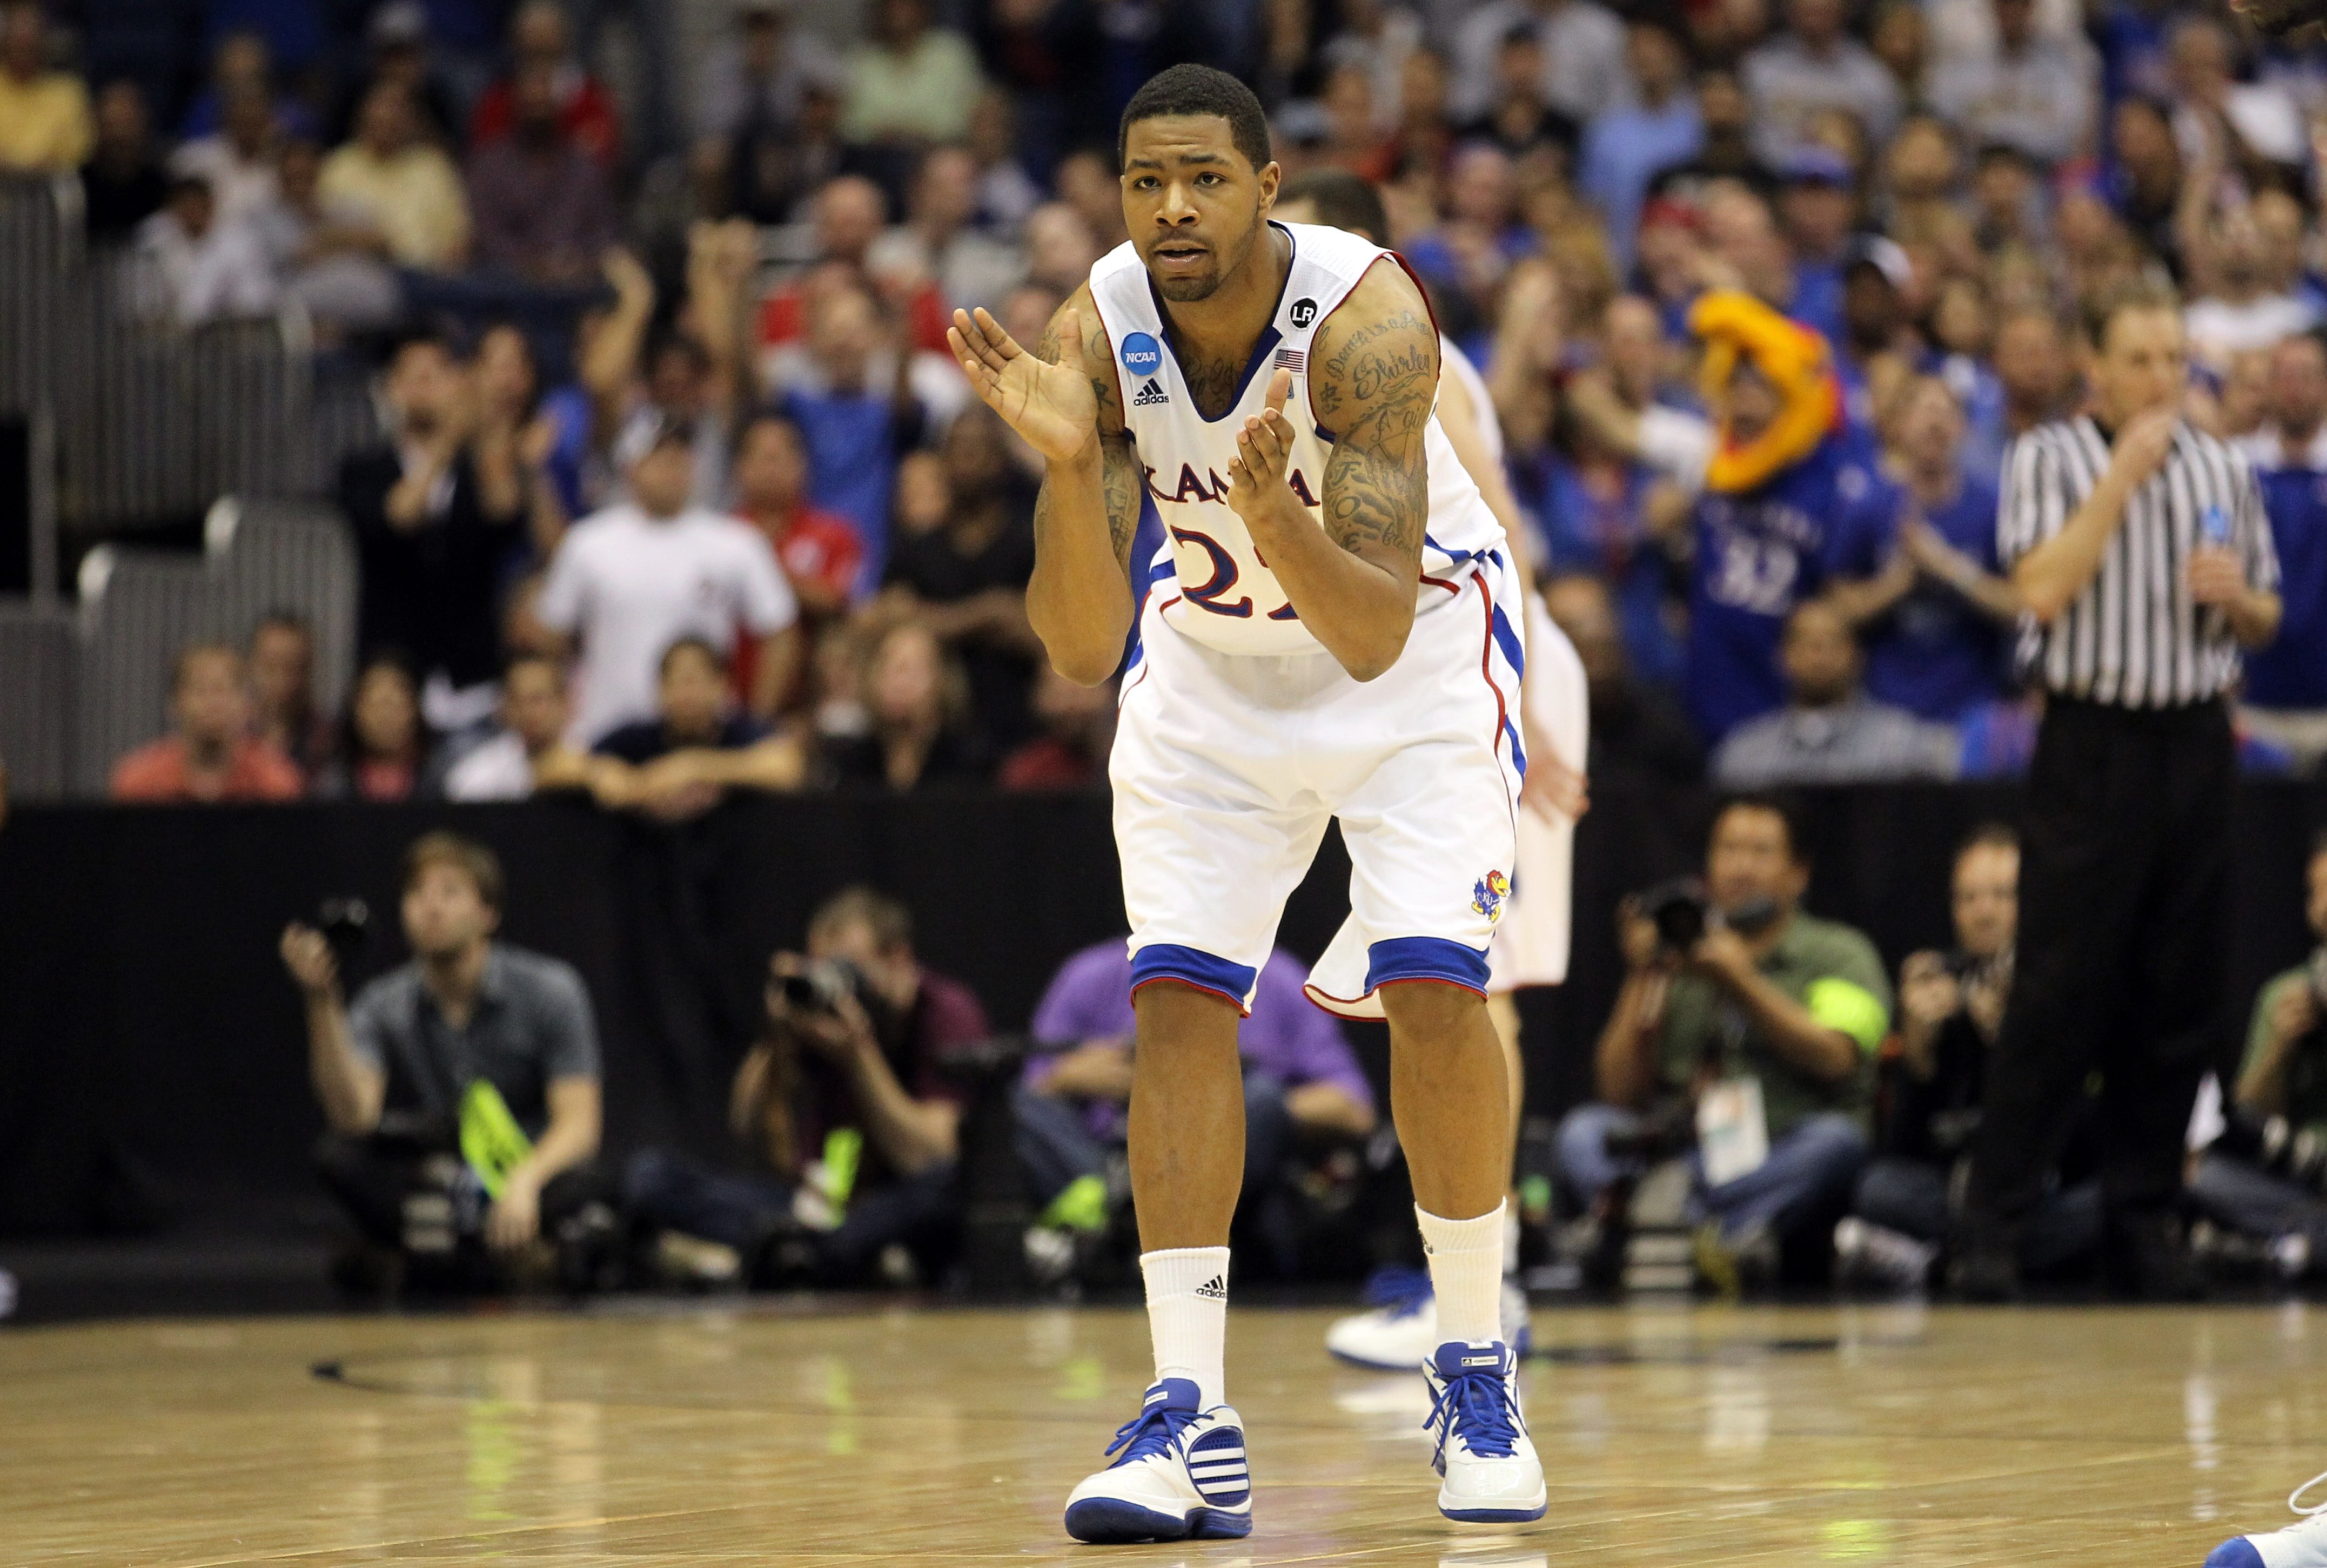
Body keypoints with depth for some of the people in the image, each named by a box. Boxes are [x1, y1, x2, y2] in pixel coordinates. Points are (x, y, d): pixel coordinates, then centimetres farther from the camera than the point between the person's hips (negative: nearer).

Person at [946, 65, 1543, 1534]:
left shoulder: (1363, 314, -31)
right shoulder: (1098, 334, -21)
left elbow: (1375, 635, -35)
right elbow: (1083, 652, -23)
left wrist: (1275, 512, -53)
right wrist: (1070, 468, -39)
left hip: (1417, 638, -3)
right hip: (1210, 660, 3)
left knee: (1435, 992, -16)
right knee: (1179, 1001, -10)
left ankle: (1480, 1378, 2)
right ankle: (1190, 1425, -10)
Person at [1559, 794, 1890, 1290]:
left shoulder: (1839, 954, 12)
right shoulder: (1674, 962, 19)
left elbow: (1834, 1058, -7)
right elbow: (1621, 1094, 10)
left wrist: (1743, 981, -10)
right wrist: (1642, 978, 2)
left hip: (1791, 1174, -2)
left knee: (1836, 1140, -34)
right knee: (1584, 1132, -23)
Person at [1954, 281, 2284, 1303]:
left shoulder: (2224, 472, 12)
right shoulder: (2049, 460, -1)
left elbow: (2264, 623, 19)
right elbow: (2043, 589, -16)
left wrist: (2236, 596, -4)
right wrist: (2124, 472, -15)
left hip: (2196, 747, 4)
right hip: (2093, 746, -4)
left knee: (2180, 997, 4)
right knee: (2059, 993, -7)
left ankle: (2143, 1218, 12)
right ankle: (1993, 1226, -3)